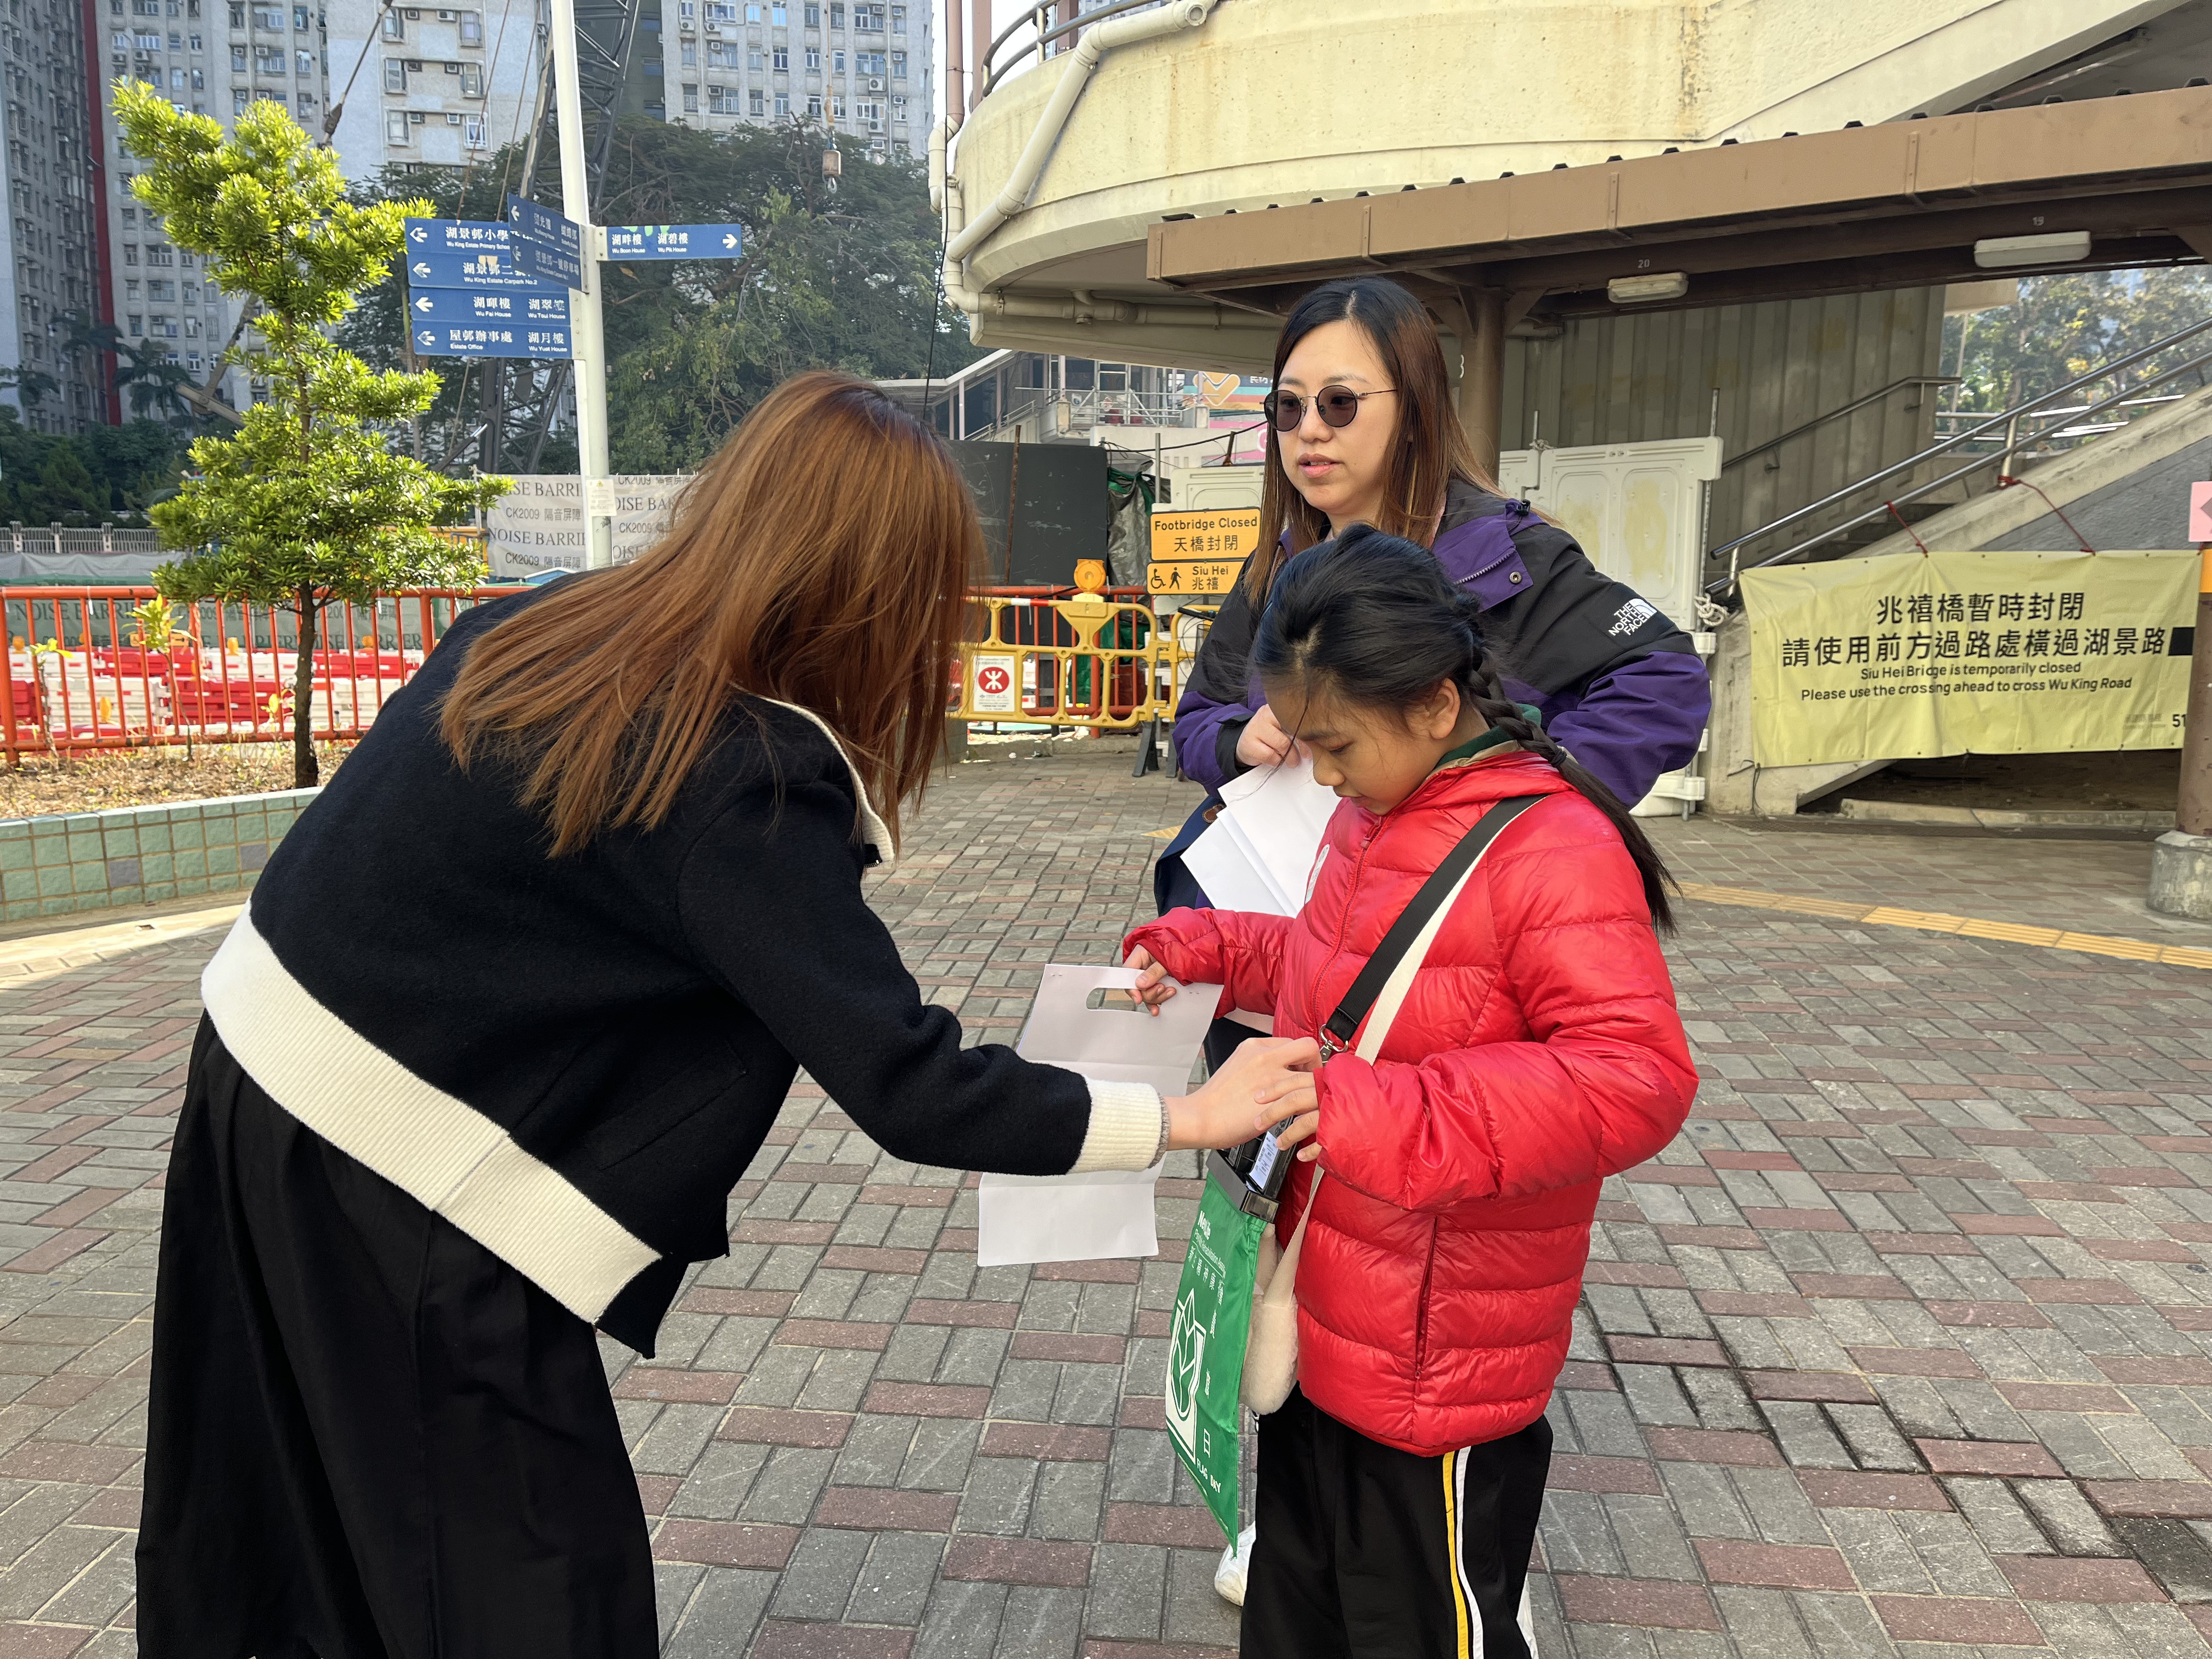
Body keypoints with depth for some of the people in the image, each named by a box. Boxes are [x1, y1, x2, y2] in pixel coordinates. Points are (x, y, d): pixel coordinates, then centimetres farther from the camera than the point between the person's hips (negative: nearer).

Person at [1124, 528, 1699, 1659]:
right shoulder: (1373, 814, 3)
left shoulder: (1554, 852, -23)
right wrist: (1204, 950, 5)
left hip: (1439, 1377, -8)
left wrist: (1395, 1117, -35)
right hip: (1320, 1333, 8)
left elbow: (1636, 1080, -29)